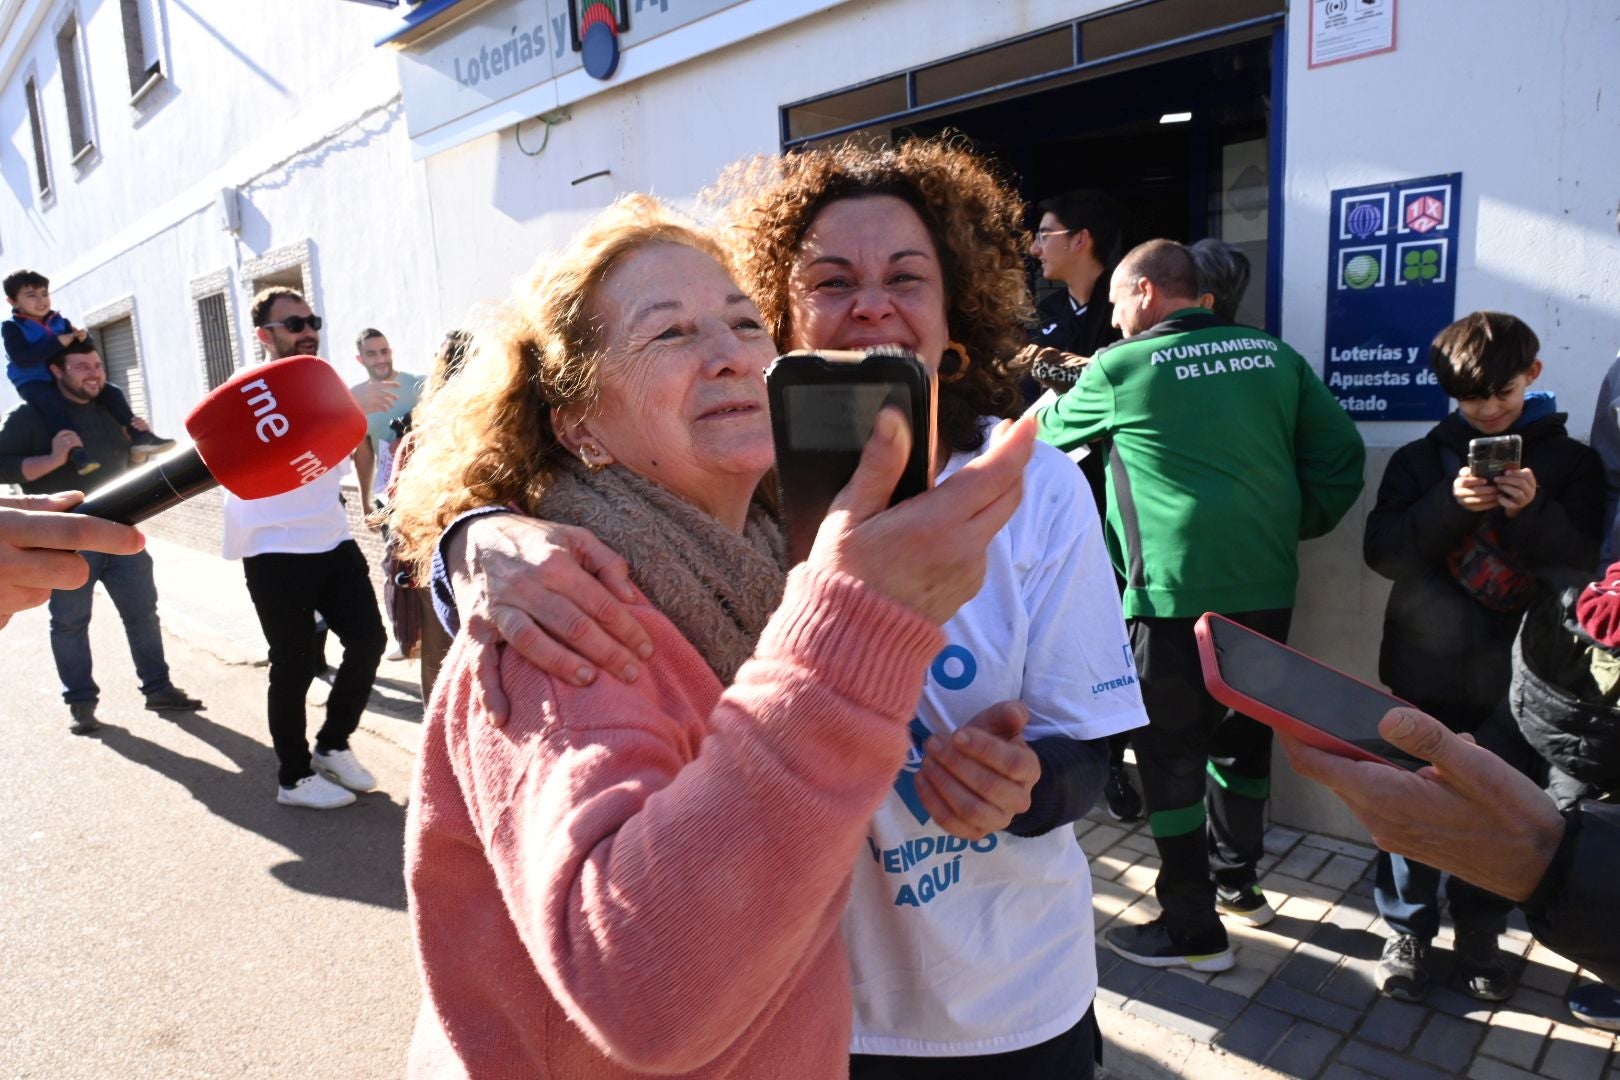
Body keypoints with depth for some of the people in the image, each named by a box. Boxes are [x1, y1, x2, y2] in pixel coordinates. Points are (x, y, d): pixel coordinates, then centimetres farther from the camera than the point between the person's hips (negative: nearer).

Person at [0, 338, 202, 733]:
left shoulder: (110, 408, 14)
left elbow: (132, 459, 29)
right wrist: (53, 459, -22)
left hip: (121, 532, 5)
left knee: (143, 614, 7)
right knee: (70, 624, 5)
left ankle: (158, 688, 17)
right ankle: (80, 701, 17)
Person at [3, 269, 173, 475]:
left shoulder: (59, 322, 11)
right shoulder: (11, 327, -5)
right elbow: (21, 359, -19)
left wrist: (82, 339, -11)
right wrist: (57, 343, -23)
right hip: (34, 383, -6)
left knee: (111, 392, -6)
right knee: (54, 403, -38)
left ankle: (139, 436, -10)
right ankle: (76, 451, -49)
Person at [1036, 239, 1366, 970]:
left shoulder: (1120, 368, -5)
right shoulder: (1271, 354, 8)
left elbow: (1052, 432, 13)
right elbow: (1341, 456, 5)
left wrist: (1044, 403, 34)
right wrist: (1293, 525, 13)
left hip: (1176, 593, -6)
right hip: (1267, 586, 6)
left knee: (1171, 753, 5)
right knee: (1243, 735, 20)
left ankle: (1192, 929, 15)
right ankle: (1236, 882, 38)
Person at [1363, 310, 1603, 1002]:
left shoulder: (1570, 462, 3)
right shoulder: (1421, 458, 3)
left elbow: (1585, 562, -3)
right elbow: (1381, 549, -7)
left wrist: (1532, 511, -19)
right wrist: (1451, 505, -20)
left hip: (1515, 676, 0)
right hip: (1427, 667, 0)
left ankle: (1480, 936, 30)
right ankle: (1408, 933, 23)